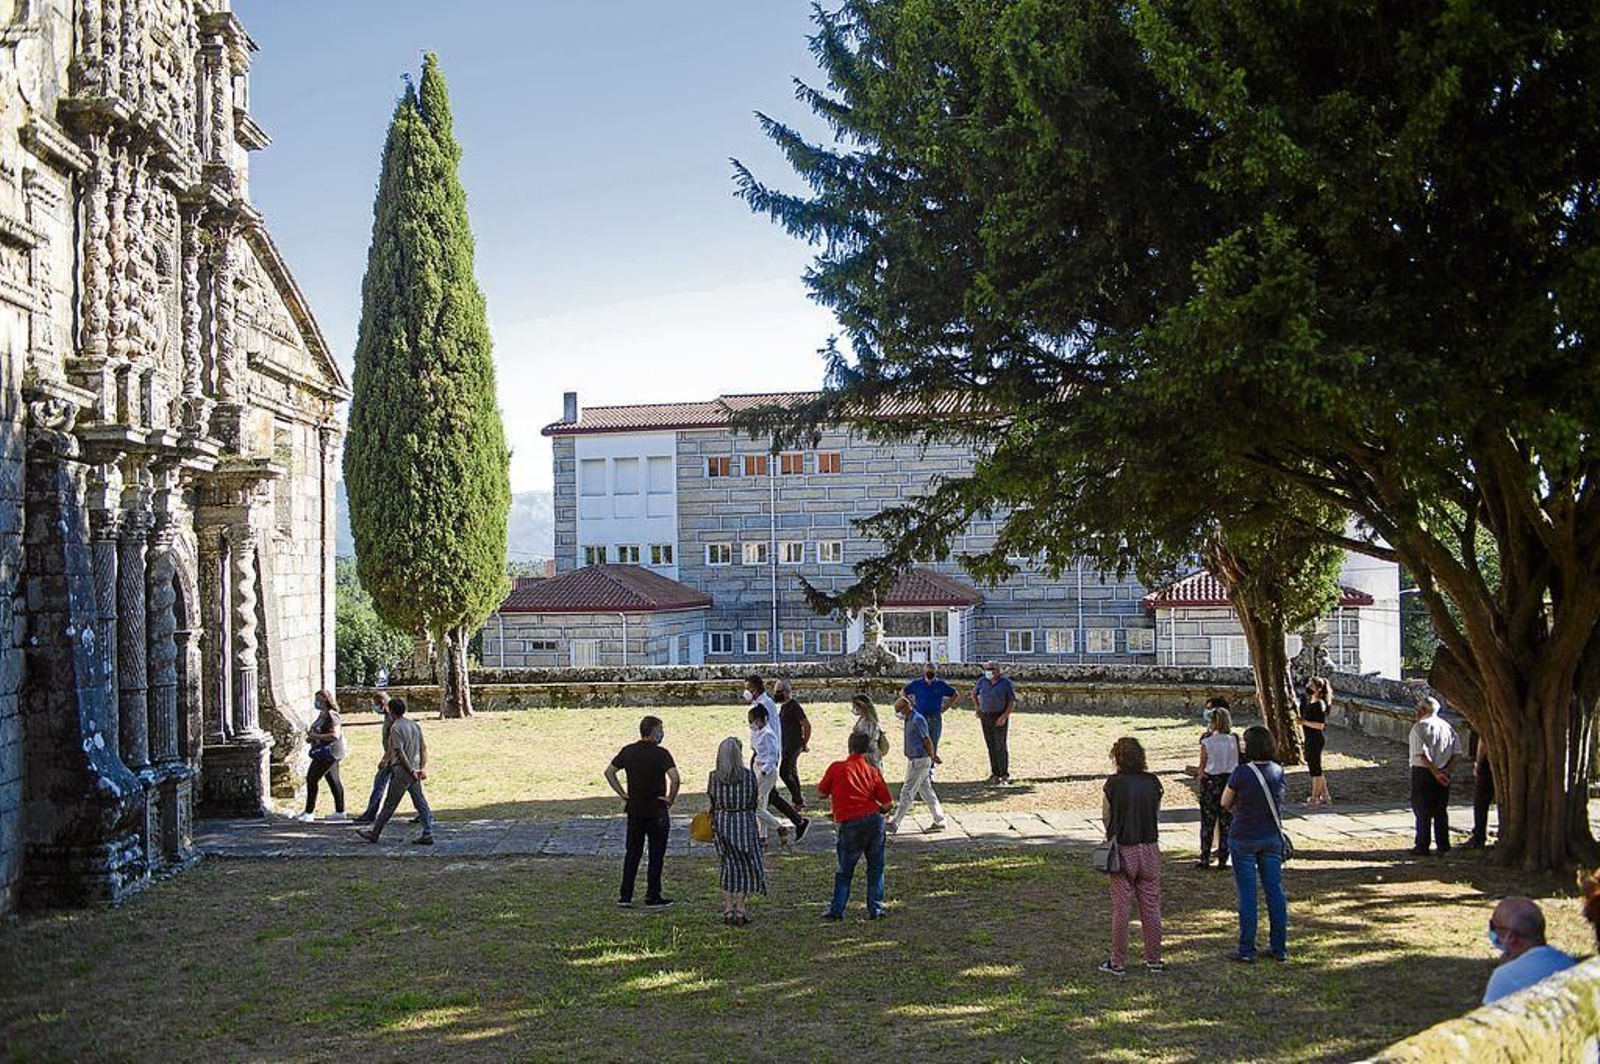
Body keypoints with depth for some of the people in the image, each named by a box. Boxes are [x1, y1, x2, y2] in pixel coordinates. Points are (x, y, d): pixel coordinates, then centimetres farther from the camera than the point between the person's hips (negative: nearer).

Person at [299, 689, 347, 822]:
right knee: (333, 781, 12)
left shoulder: (331, 716, -17)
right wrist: (311, 737, 7)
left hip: (328, 752, -10)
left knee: (312, 779, -8)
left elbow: (335, 735, -25)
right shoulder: (322, 715, 14)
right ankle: (340, 811, 16)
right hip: (326, 753, 10)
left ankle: (309, 812, -3)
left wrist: (316, 736, -23)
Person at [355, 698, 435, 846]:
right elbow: (424, 748, 11)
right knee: (420, 803, 5)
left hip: (402, 771, -7)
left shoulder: (395, 727, -11)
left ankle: (374, 833, 12)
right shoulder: (415, 725, 12)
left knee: (389, 804, 1)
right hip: (414, 770, 7)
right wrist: (423, 768, 7)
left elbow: (400, 752, -17)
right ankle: (427, 834, 1)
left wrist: (411, 771, -16)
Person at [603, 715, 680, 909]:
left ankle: (625, 896, 12)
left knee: (632, 853, 13)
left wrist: (623, 795, 8)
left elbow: (609, 772, 8)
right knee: (656, 855, 5)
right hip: (657, 811, -5)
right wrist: (670, 799, -12)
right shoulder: (660, 753, -14)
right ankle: (653, 897, 8)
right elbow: (674, 777, -26)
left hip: (634, 811, 5)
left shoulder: (628, 751, 3)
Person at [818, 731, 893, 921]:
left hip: (850, 825, -1)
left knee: (845, 870, 12)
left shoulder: (836, 768, -2)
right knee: (875, 868, 13)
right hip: (874, 820, 1)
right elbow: (887, 804, 2)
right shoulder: (872, 771, 3)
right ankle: (875, 909, 13)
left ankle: (836, 910, 9)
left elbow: (821, 792, 10)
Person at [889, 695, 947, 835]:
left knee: (907, 793, -7)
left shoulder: (918, 720, -19)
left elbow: (927, 741, -17)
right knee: (926, 791, 13)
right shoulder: (909, 720, 12)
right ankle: (939, 821, 19)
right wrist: (933, 756, 18)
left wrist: (932, 757, -8)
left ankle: (894, 825, -5)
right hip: (913, 760, 10)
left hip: (920, 761, -10)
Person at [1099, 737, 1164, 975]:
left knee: (1121, 908, 5)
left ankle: (1117, 962, 10)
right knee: (1151, 906, 11)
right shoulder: (1153, 782, -2)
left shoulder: (1114, 783, -12)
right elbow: (1157, 813, 7)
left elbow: (1106, 816, -4)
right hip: (1149, 849, 3)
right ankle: (1154, 960, 17)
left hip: (1123, 850, -3)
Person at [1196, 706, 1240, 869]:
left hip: (1210, 782, -2)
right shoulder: (1234, 740, -6)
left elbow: (1202, 766, -4)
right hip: (1230, 781, 2)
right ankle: (1223, 859, 10)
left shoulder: (1207, 742, -12)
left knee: (1207, 821, 8)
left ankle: (1205, 858, 11)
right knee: (1226, 822, 8)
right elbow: (1238, 763, 1)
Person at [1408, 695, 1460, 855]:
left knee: (1422, 811, 1)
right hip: (1443, 774, 6)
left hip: (1423, 772, -6)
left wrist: (1436, 773, -17)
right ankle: (1443, 846, 14)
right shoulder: (1447, 726, 9)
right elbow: (1456, 752, 6)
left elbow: (1422, 754, -19)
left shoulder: (1419, 727, -10)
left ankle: (1422, 846, 3)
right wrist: (1445, 769, -1)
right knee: (1441, 810, 12)